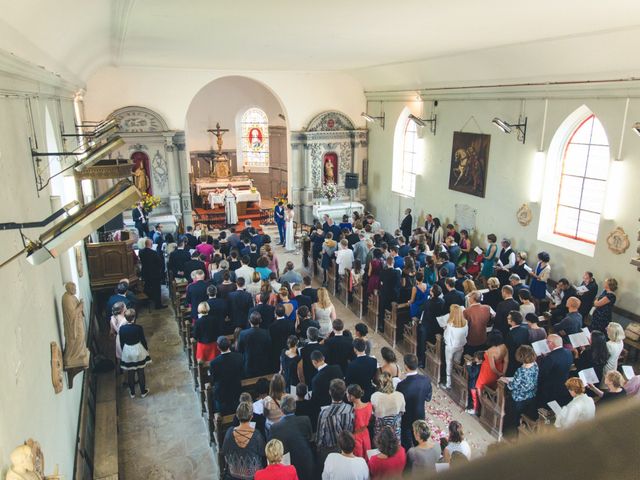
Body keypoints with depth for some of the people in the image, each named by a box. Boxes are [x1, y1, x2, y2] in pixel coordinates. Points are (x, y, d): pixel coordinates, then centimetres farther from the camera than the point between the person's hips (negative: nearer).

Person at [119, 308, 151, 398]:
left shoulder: (121, 329, -14)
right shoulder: (139, 328, -21)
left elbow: (121, 343, -2)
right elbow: (143, 340, -10)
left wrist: (124, 351, 15)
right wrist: (147, 349, 7)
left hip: (127, 352, 2)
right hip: (138, 351, -2)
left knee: (130, 374, 18)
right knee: (141, 373, 14)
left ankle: (132, 393, 32)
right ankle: (143, 392, 27)